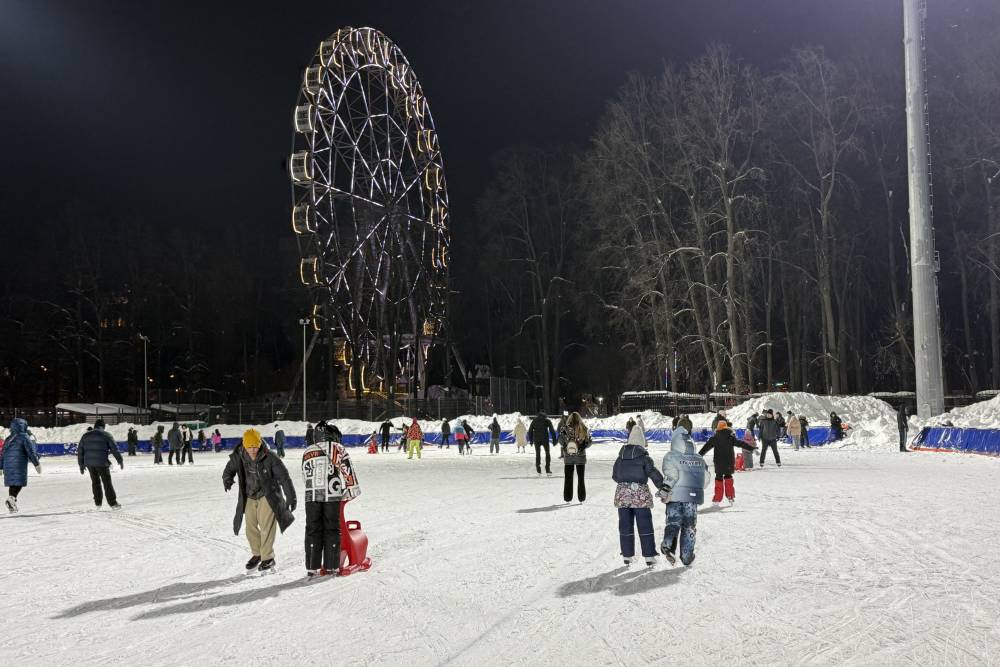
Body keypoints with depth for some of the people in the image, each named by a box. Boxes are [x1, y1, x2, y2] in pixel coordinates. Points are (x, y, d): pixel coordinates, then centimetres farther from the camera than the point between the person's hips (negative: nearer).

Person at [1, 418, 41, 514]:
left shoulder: (8, 439, 16)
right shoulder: (24, 437, -3)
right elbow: (31, 452, -8)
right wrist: (37, 464, -5)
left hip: (8, 465, 6)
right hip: (19, 465, -6)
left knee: (12, 484, 12)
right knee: (19, 483, -6)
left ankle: (12, 504, 10)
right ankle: (12, 498, -28)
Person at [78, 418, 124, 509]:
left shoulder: (86, 435, 11)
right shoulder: (106, 435, -1)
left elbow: (80, 451, 12)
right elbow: (115, 449, -3)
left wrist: (81, 464, 18)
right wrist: (120, 460, 5)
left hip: (89, 463, 4)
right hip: (102, 463, -4)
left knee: (95, 482, 16)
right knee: (107, 482, 2)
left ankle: (98, 503, 19)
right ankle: (113, 503, 1)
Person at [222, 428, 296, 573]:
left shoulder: (269, 458, -23)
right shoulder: (238, 457, -13)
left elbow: (284, 477, -17)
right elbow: (230, 469, 7)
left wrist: (291, 497, -15)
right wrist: (227, 479, -17)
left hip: (267, 496, -4)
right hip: (249, 497, 4)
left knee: (266, 526, -9)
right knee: (250, 526, 9)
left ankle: (268, 557, 5)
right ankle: (257, 554, 30)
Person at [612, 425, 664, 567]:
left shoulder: (620, 457, 5)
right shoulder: (644, 457, -7)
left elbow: (614, 475, 13)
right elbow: (654, 474, -11)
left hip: (622, 494, 3)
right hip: (640, 494, -3)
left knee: (625, 526, 10)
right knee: (645, 526, 4)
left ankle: (627, 555, 13)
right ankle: (649, 556, 5)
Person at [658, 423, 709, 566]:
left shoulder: (671, 457, -7)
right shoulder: (700, 459, 8)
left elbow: (671, 475, -18)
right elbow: (705, 478, 14)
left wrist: (664, 490, -13)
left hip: (675, 496, -3)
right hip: (693, 496, 3)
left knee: (673, 522, 3)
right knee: (689, 526, 12)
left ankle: (668, 545, -22)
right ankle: (687, 556, 15)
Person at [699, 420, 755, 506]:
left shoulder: (714, 438, -2)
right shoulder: (731, 437, 0)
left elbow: (706, 448, -2)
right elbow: (742, 444, 1)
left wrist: (698, 456, 3)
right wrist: (752, 448, 8)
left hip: (718, 463, -1)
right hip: (729, 462, 1)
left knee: (719, 478, 6)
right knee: (728, 477, 19)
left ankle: (717, 499, 0)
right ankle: (730, 496, 16)